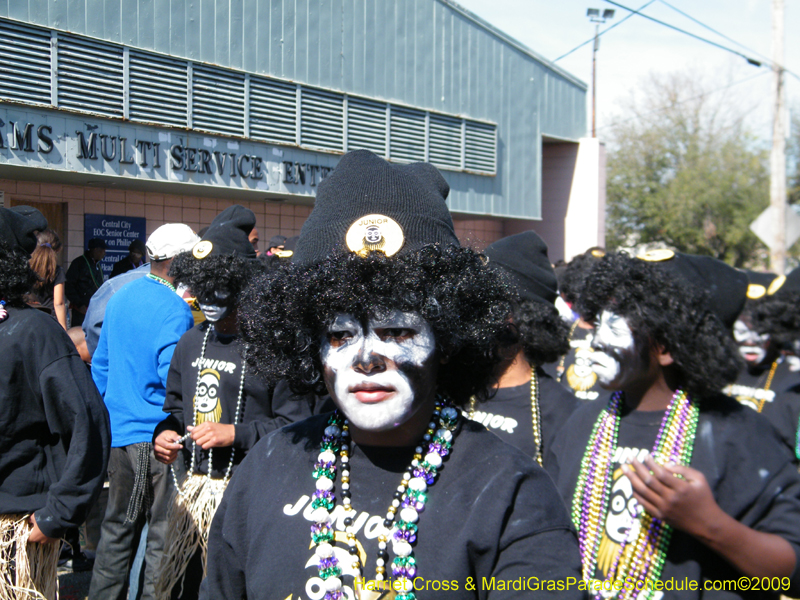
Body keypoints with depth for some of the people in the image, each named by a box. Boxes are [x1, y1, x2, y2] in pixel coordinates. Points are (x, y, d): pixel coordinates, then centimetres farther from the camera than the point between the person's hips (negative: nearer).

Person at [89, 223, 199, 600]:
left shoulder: (119, 298, 10)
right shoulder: (174, 310, -16)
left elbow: (100, 364, 17)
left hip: (118, 432, 8)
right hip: (158, 436, -8)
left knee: (117, 528, 17)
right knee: (164, 534, 2)